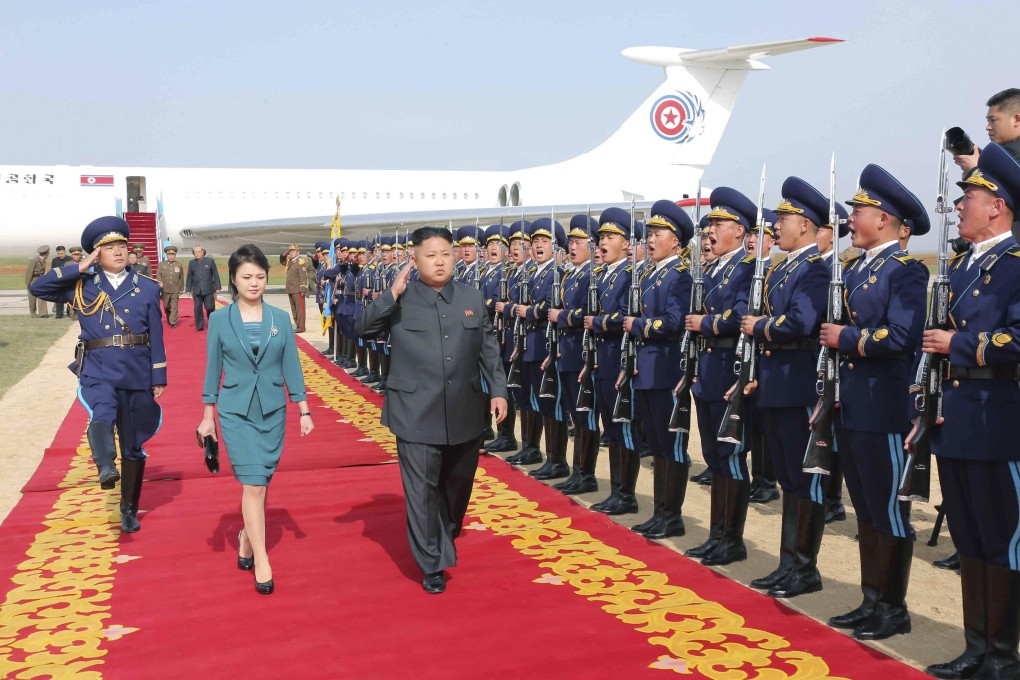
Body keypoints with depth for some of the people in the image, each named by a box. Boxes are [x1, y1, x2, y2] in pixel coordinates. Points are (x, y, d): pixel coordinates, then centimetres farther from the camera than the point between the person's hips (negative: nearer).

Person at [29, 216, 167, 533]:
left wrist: (159, 378, 0)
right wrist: (79, 268, -9)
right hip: (98, 373, -1)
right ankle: (106, 466, -55)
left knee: (134, 446, 8)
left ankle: (129, 510, 21)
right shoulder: (82, 286, 5)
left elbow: (156, 336, 4)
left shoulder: (147, 288, 6)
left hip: (137, 375, 1)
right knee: (102, 415, -36)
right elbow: (38, 288, -5)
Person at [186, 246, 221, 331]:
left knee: (210, 308, -1)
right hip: (197, 291, 2)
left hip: (208, 290, -2)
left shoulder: (210, 261, 1)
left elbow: (216, 275, 2)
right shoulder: (191, 263, 8)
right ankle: (199, 326, 10)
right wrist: (188, 289, 8)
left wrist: (217, 287, -1)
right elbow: (189, 277, 11)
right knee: (197, 309, 1)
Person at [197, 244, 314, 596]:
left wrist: (304, 411, 3)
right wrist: (208, 416, 4)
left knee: (261, 484, 9)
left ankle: (246, 538, 35)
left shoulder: (280, 319, 1)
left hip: (273, 411, 2)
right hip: (236, 412, -2)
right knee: (252, 484, -10)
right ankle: (261, 561, -2)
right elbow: (213, 369, 3)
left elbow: (291, 367, 5)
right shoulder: (219, 319, -2)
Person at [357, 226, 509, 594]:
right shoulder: (401, 299, -3)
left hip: (464, 415, 4)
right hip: (417, 415, -4)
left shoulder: (472, 298, 6)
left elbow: (488, 350, 11)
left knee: (458, 484, 19)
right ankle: (431, 565, 8)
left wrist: (498, 390, 6)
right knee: (422, 490, -3)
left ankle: (446, 540, 45)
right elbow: (363, 328, -11)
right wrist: (391, 295, -21)